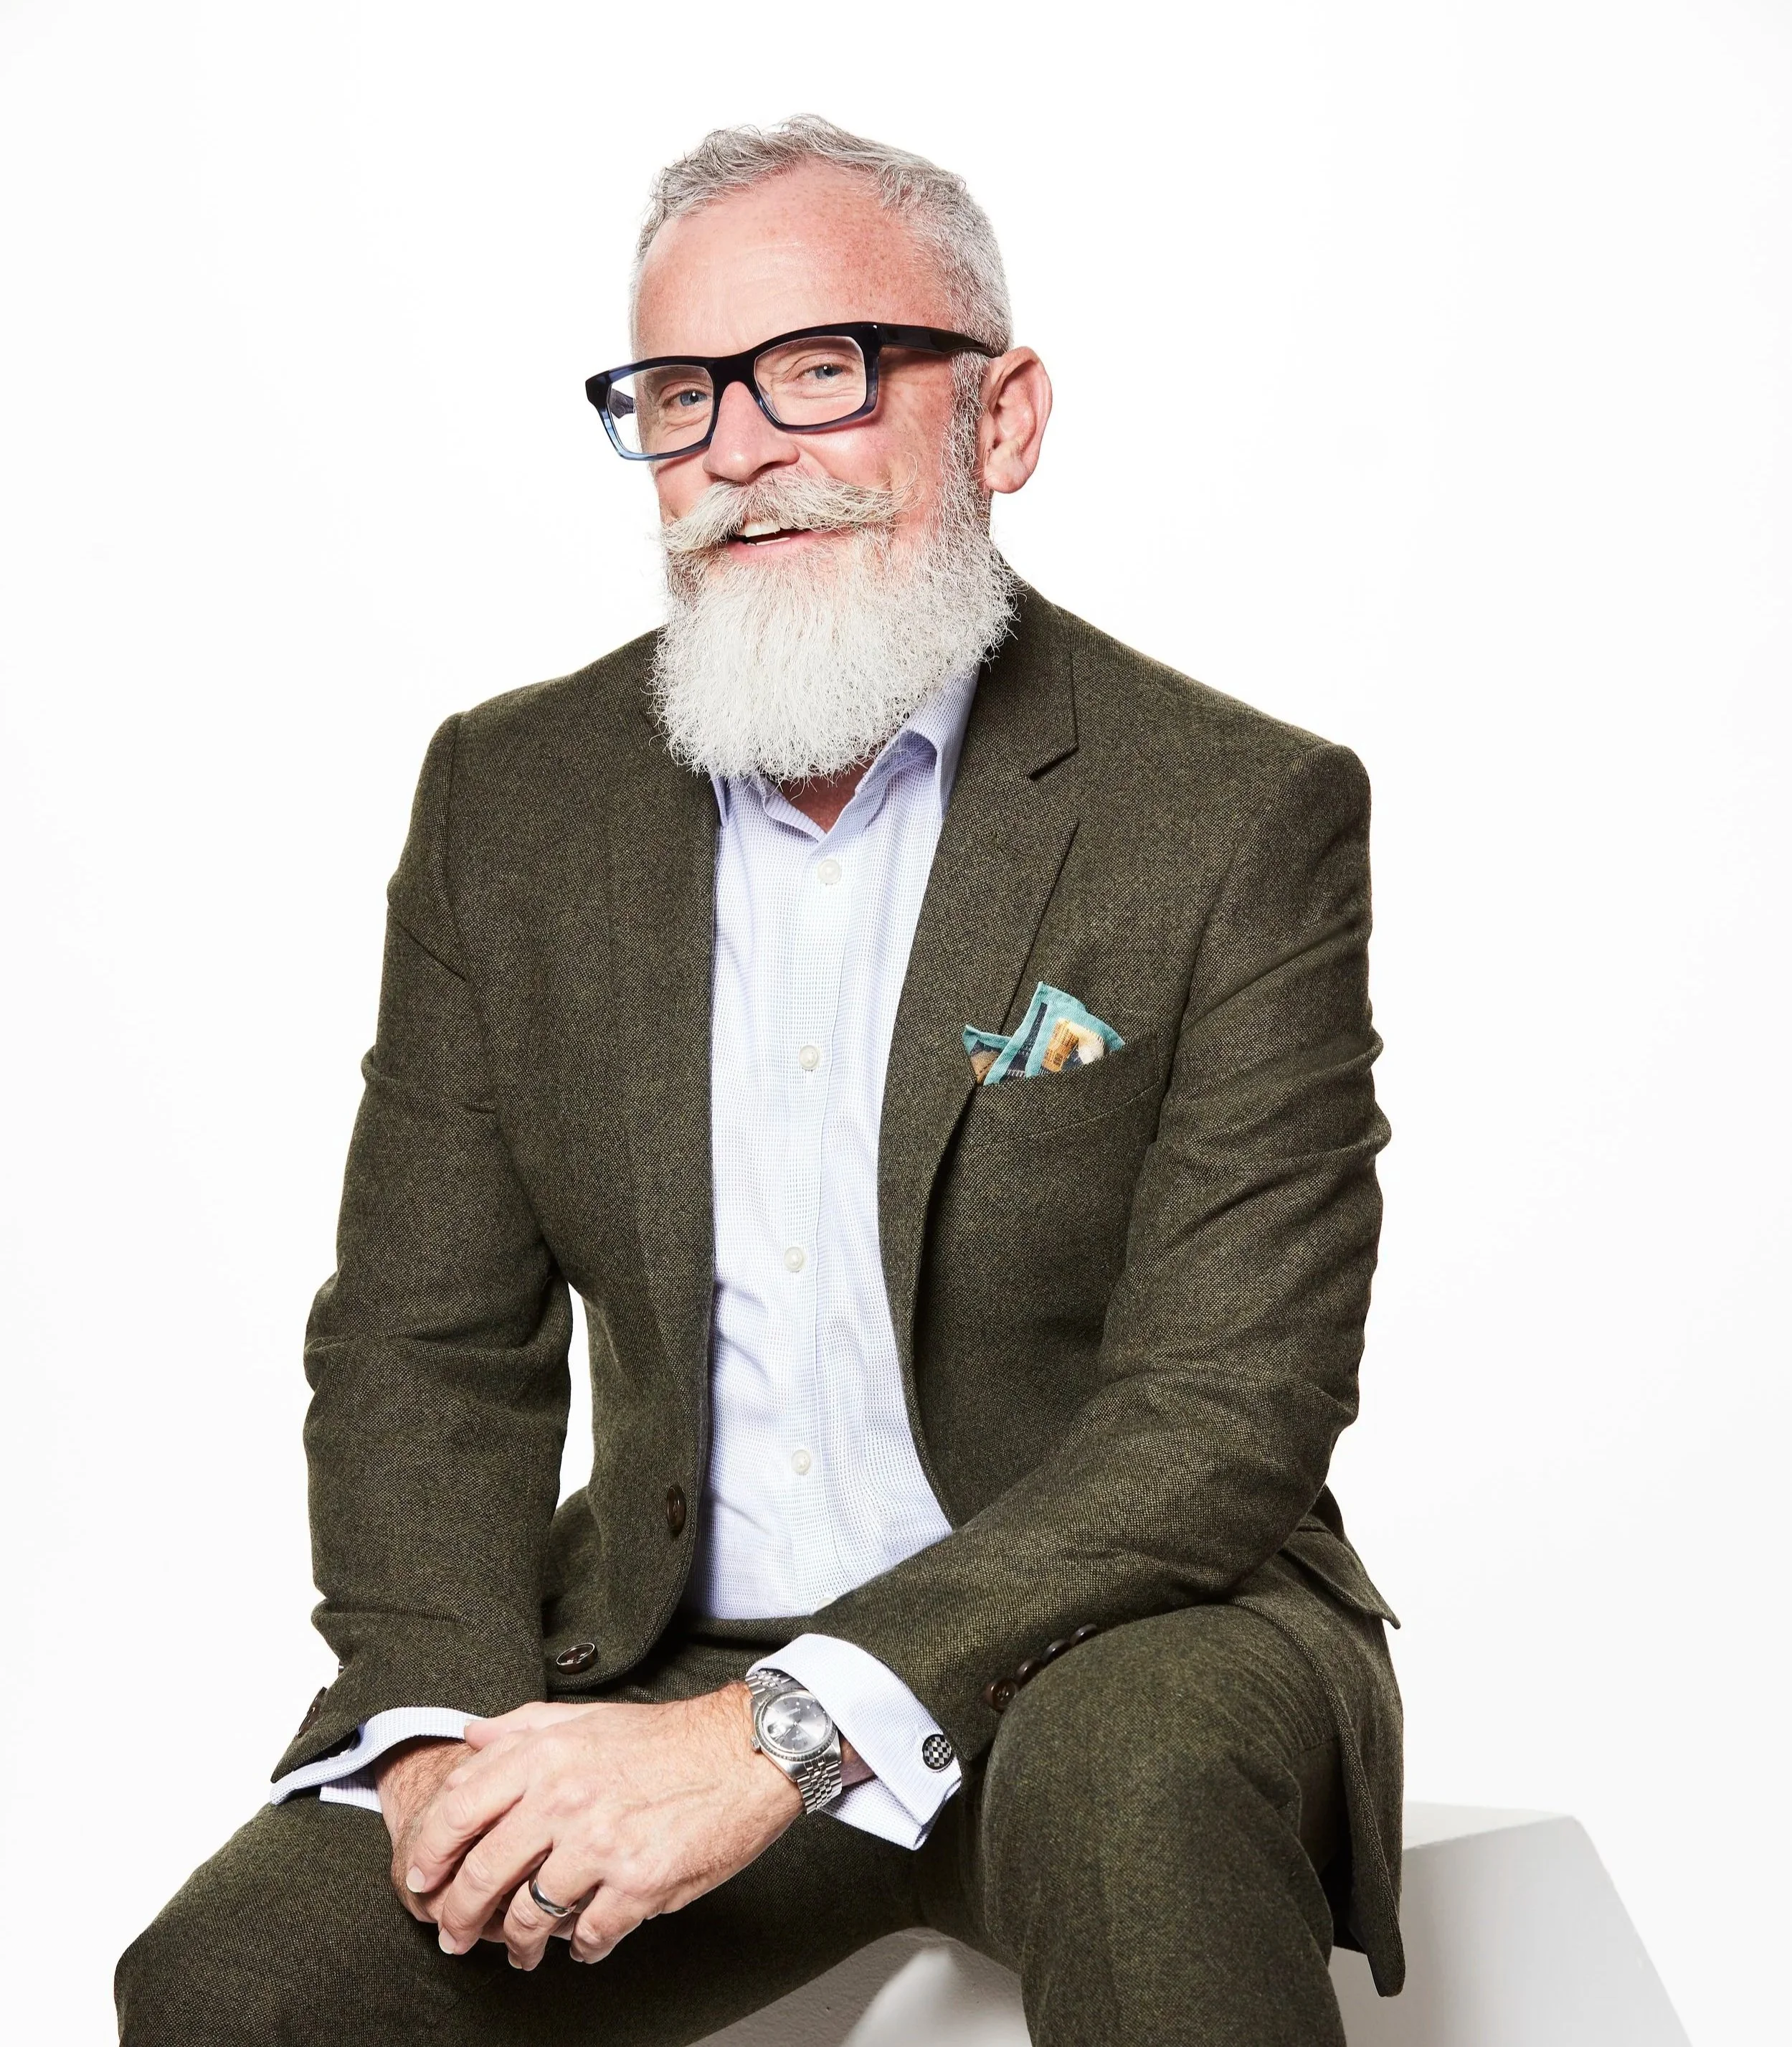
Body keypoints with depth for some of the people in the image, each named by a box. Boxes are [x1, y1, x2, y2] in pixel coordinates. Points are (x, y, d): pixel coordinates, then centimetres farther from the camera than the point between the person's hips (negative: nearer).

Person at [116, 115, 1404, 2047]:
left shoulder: (1245, 815, -8)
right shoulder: (511, 795, 5)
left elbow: (1226, 1412, -14)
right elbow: (425, 1337, 6)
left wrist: (783, 1733, -25)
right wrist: (446, 1724, -14)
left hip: (1102, 1648, -2)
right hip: (659, 1655, 3)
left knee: (1142, 1768, -36)